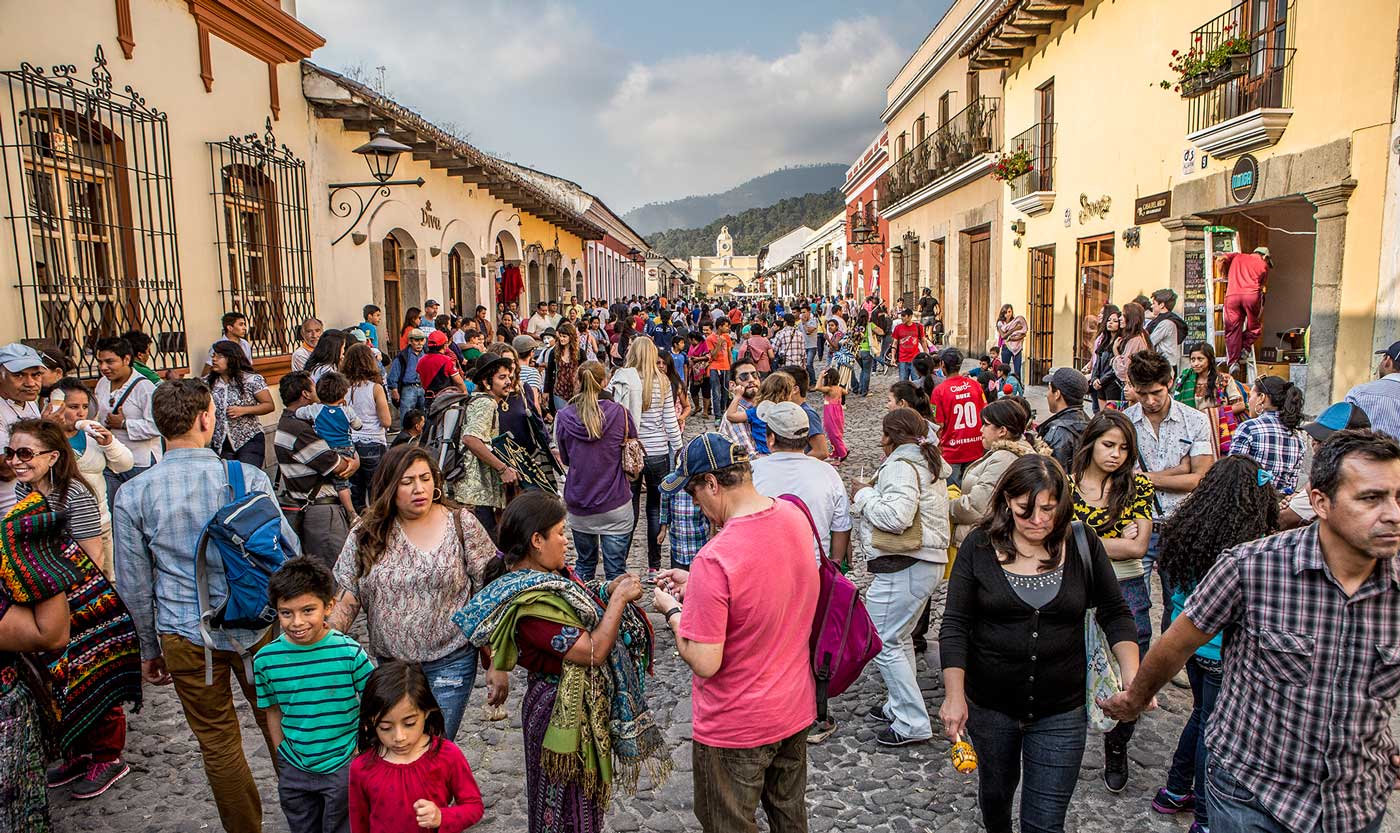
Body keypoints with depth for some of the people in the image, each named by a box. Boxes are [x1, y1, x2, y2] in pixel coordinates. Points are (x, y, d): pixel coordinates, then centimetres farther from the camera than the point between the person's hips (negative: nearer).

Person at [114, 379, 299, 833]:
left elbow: (134, 584, 1)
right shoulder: (248, 477, -11)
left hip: (185, 638, 1)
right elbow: (289, 553, -6)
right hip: (256, 628, 0)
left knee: (217, 743, 16)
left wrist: (150, 649, 14)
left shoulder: (132, 494, -7)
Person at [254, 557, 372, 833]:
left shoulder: (350, 652, -18)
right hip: (294, 771, 3)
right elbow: (274, 712, 3)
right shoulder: (265, 660, -10)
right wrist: (284, 762, 7)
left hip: (343, 767, -3)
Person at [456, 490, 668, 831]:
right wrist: (619, 599, -22)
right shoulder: (531, 603, -31)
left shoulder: (549, 574, -2)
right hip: (563, 712, -9)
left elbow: (574, 609, 10)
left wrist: (608, 590, -6)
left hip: (584, 705, 9)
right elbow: (593, 651, -30)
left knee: (586, 795, 27)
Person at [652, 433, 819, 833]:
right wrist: (695, 586, 6)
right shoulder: (794, 517, -8)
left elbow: (704, 663, -26)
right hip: (796, 708, 7)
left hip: (735, 728, -7)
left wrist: (671, 611, -10)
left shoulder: (715, 560, -33)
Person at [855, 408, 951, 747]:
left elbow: (896, 517, -28)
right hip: (929, 562, 11)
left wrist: (865, 495, -13)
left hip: (902, 567, -11)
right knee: (900, 638, 22)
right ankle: (901, 706, 33)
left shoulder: (901, 465, -16)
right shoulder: (930, 462, 15)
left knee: (884, 643, -2)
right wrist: (874, 495, 13)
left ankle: (913, 723, 4)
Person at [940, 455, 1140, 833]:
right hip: (989, 706, 1)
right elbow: (955, 625, -10)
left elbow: (1115, 615, 1)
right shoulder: (979, 547, -10)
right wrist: (954, 695, -17)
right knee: (995, 791, 25)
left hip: (1061, 713, -1)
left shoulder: (1083, 546, -7)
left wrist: (1133, 677, -13)